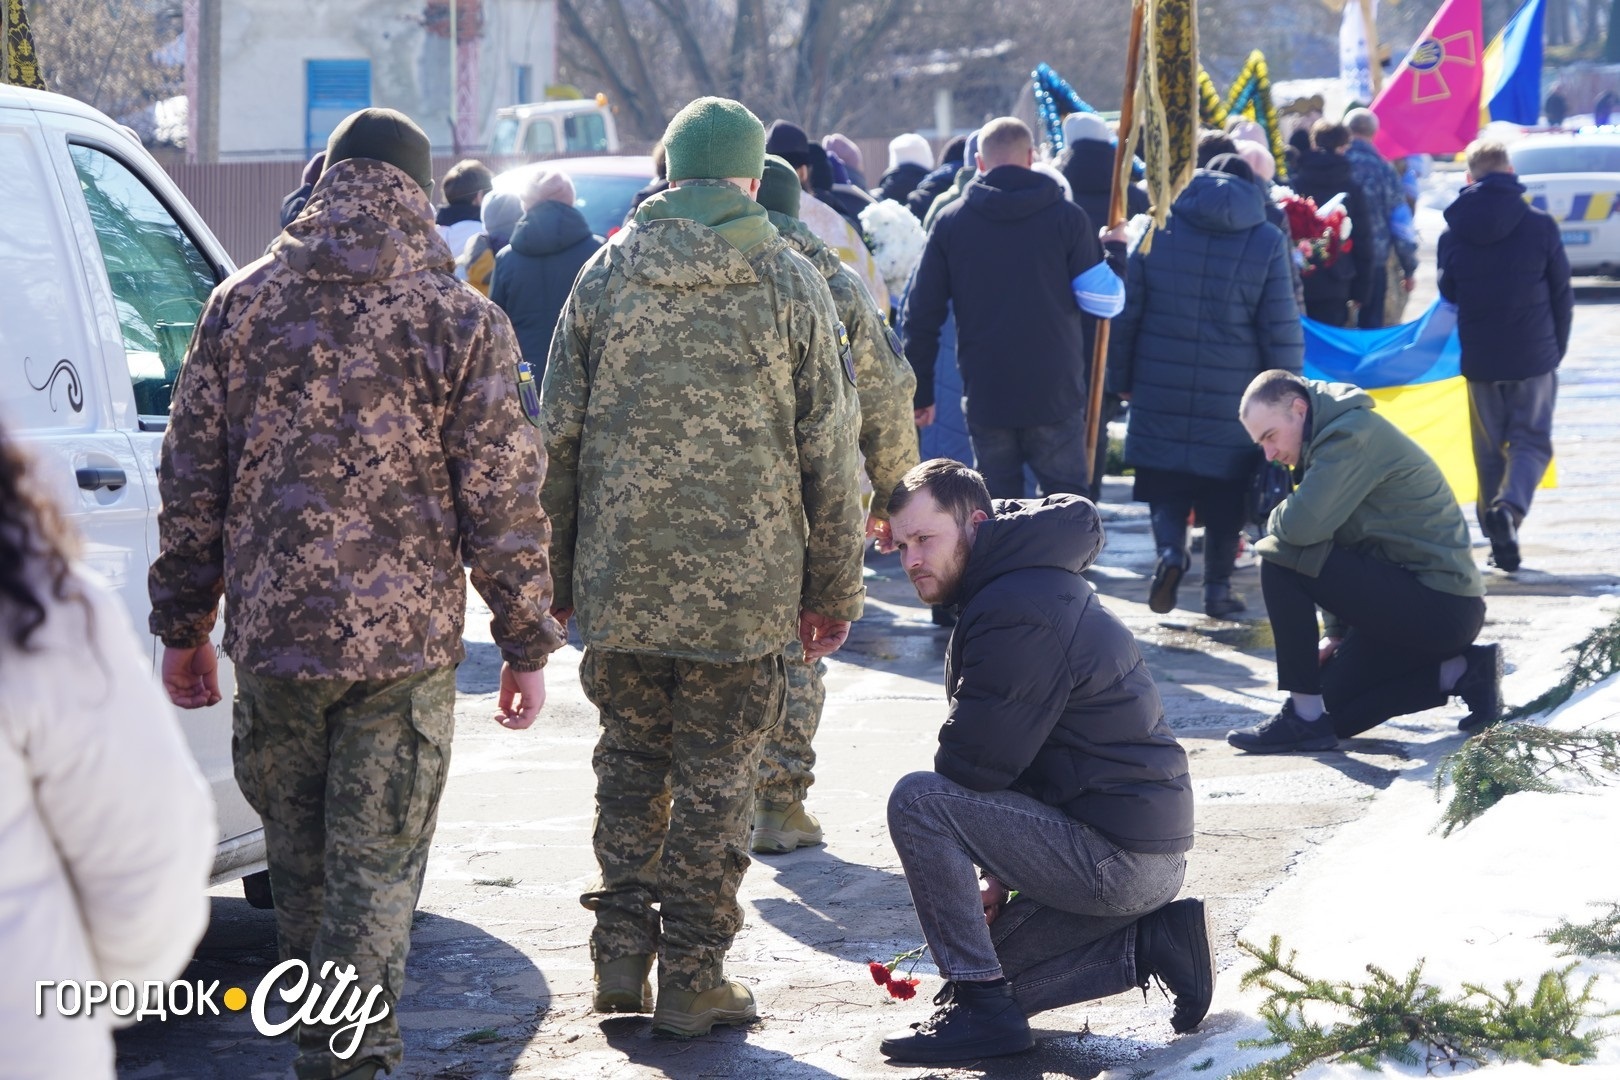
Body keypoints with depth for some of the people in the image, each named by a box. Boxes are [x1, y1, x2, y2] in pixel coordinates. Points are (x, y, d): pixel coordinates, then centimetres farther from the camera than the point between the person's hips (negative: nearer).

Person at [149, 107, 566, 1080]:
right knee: (376, 868, 1)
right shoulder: (460, 320, -4)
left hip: (272, 634, 3)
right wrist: (528, 644, 3)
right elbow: (502, 500, -5)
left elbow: (191, 482, 7)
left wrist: (183, 625, 15)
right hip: (404, 637, -3)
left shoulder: (242, 305, 4)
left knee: (299, 856, 17)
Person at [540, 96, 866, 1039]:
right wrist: (835, 587, 6)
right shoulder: (792, 285, -2)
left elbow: (559, 437, 4)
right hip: (745, 584, -2)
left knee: (631, 758, 16)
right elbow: (829, 451, -1)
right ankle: (692, 977, 8)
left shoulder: (605, 277, 3)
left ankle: (622, 956, 15)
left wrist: (559, 570, 13)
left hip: (622, 574, 2)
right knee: (716, 774, 5)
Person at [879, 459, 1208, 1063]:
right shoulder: (1036, 585, 16)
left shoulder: (1017, 612, -19)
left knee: (916, 801, -16)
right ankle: (1149, 940, 11)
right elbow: (1019, 754, 20)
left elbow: (969, 766, -19)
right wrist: (1003, 872, 14)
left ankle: (982, 1008, -13)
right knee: (993, 961, 20)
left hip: (1116, 855, -11)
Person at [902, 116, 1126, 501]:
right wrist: (1116, 249, 16)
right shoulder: (1066, 217, -2)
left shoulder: (950, 221, 3)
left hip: (985, 396, 1)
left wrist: (920, 392, 10)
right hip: (1056, 394, -1)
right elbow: (1105, 301, -3)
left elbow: (922, 314, 3)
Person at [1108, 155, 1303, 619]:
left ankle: (1170, 550, -14)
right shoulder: (1268, 241, -3)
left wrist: (1121, 379, 13)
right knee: (1224, 500, 11)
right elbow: (1282, 331, -4)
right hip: (1234, 401, -1)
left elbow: (1125, 313, 4)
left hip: (1161, 393, 1)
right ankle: (1218, 587, 15)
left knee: (1165, 490, 10)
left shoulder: (1156, 231, 1)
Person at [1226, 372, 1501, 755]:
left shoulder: (1353, 435, -16)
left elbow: (1301, 526, -27)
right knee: (1334, 706, 13)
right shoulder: (1335, 437, 17)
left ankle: (1304, 716, -12)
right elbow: (1339, 542, 21)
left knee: (1280, 557, -16)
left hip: (1440, 606, -11)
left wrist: (1275, 521, -4)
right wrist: (1336, 632, 14)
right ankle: (1462, 672, 11)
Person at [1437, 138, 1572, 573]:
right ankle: (1511, 504, -20)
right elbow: (1562, 295, -1)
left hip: (1479, 359, 2)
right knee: (1532, 440, 8)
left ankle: (1502, 544, 11)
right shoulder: (1539, 225, -7)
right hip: (1534, 358, -2)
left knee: (1489, 448, 12)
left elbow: (1448, 295, 8)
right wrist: (1556, 350, 11)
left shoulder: (1452, 234, -2)